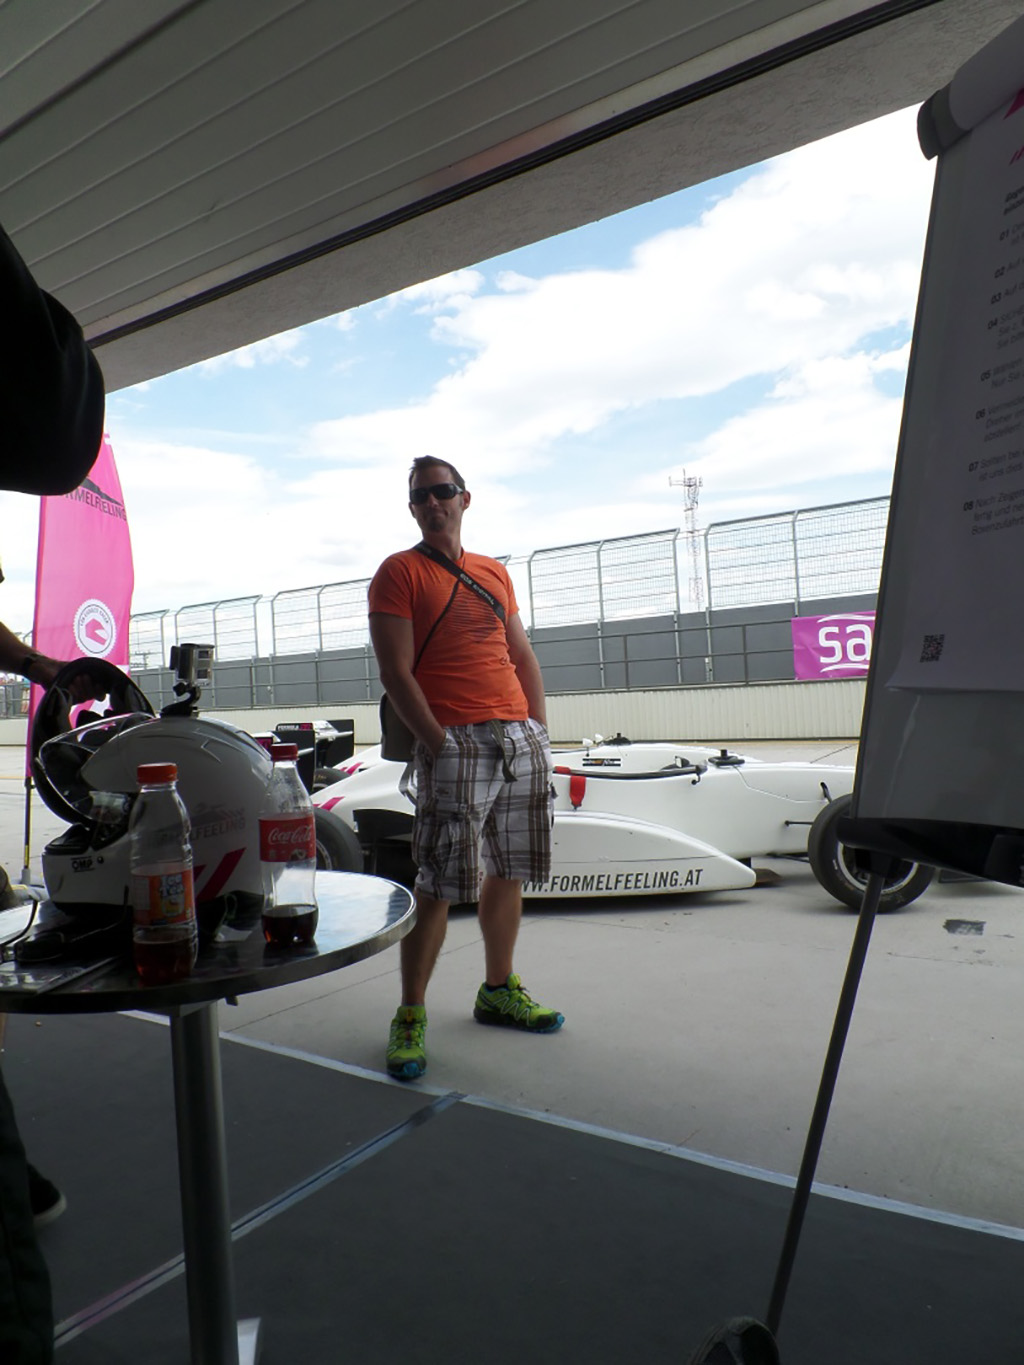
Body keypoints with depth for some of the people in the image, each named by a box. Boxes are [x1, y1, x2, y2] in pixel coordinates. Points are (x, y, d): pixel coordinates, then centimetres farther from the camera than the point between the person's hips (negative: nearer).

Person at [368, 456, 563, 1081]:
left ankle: (499, 990, 28)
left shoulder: (494, 573, 19)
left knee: (508, 872, 12)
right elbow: (396, 672, -7)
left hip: (520, 740, 6)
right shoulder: (399, 571, 2)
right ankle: (411, 1015, 8)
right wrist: (439, 744, -14)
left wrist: (539, 732, 9)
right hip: (455, 742, -6)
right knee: (439, 884, -6)